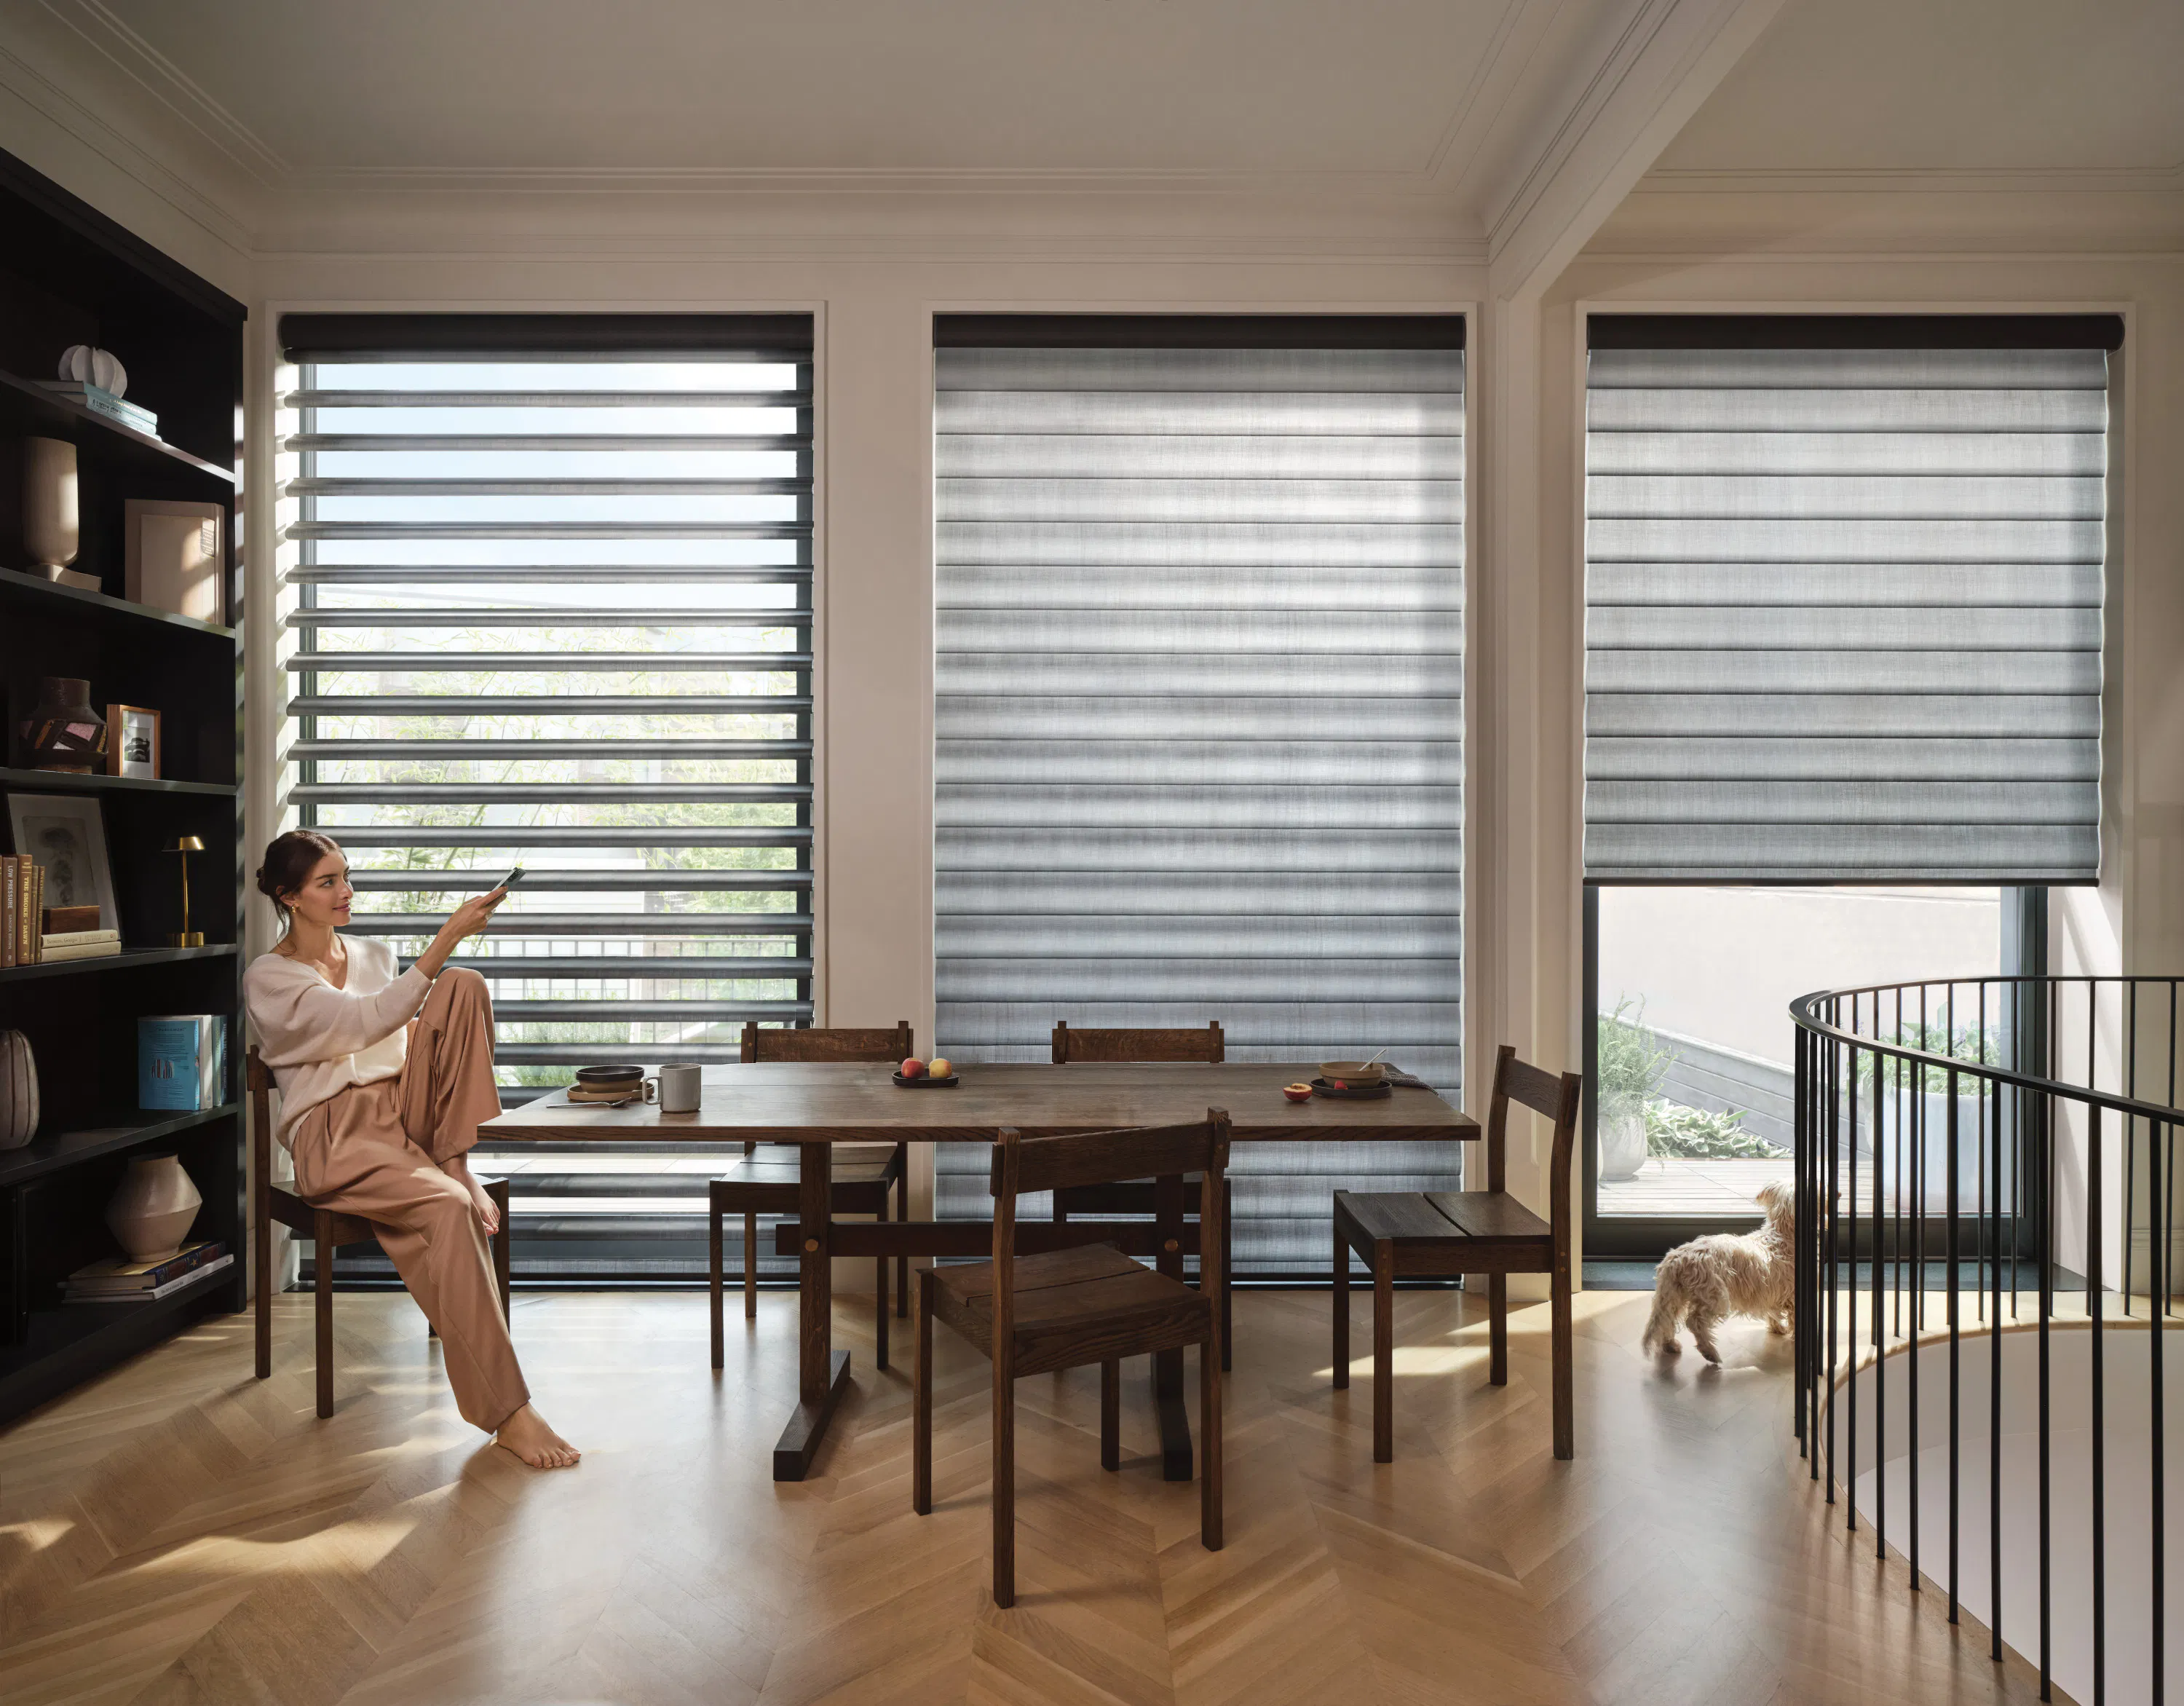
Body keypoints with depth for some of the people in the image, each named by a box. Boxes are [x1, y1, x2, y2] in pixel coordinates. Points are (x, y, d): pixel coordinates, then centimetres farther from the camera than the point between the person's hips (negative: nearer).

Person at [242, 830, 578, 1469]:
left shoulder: (373, 954, 20)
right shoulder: (268, 980, -1)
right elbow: (371, 1019, -17)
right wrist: (447, 937, -25)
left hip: (407, 1112, 5)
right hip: (337, 1134, -5)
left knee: (463, 986, -20)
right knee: (450, 1207, -36)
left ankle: (455, 1163, -18)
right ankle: (506, 1413, -33)